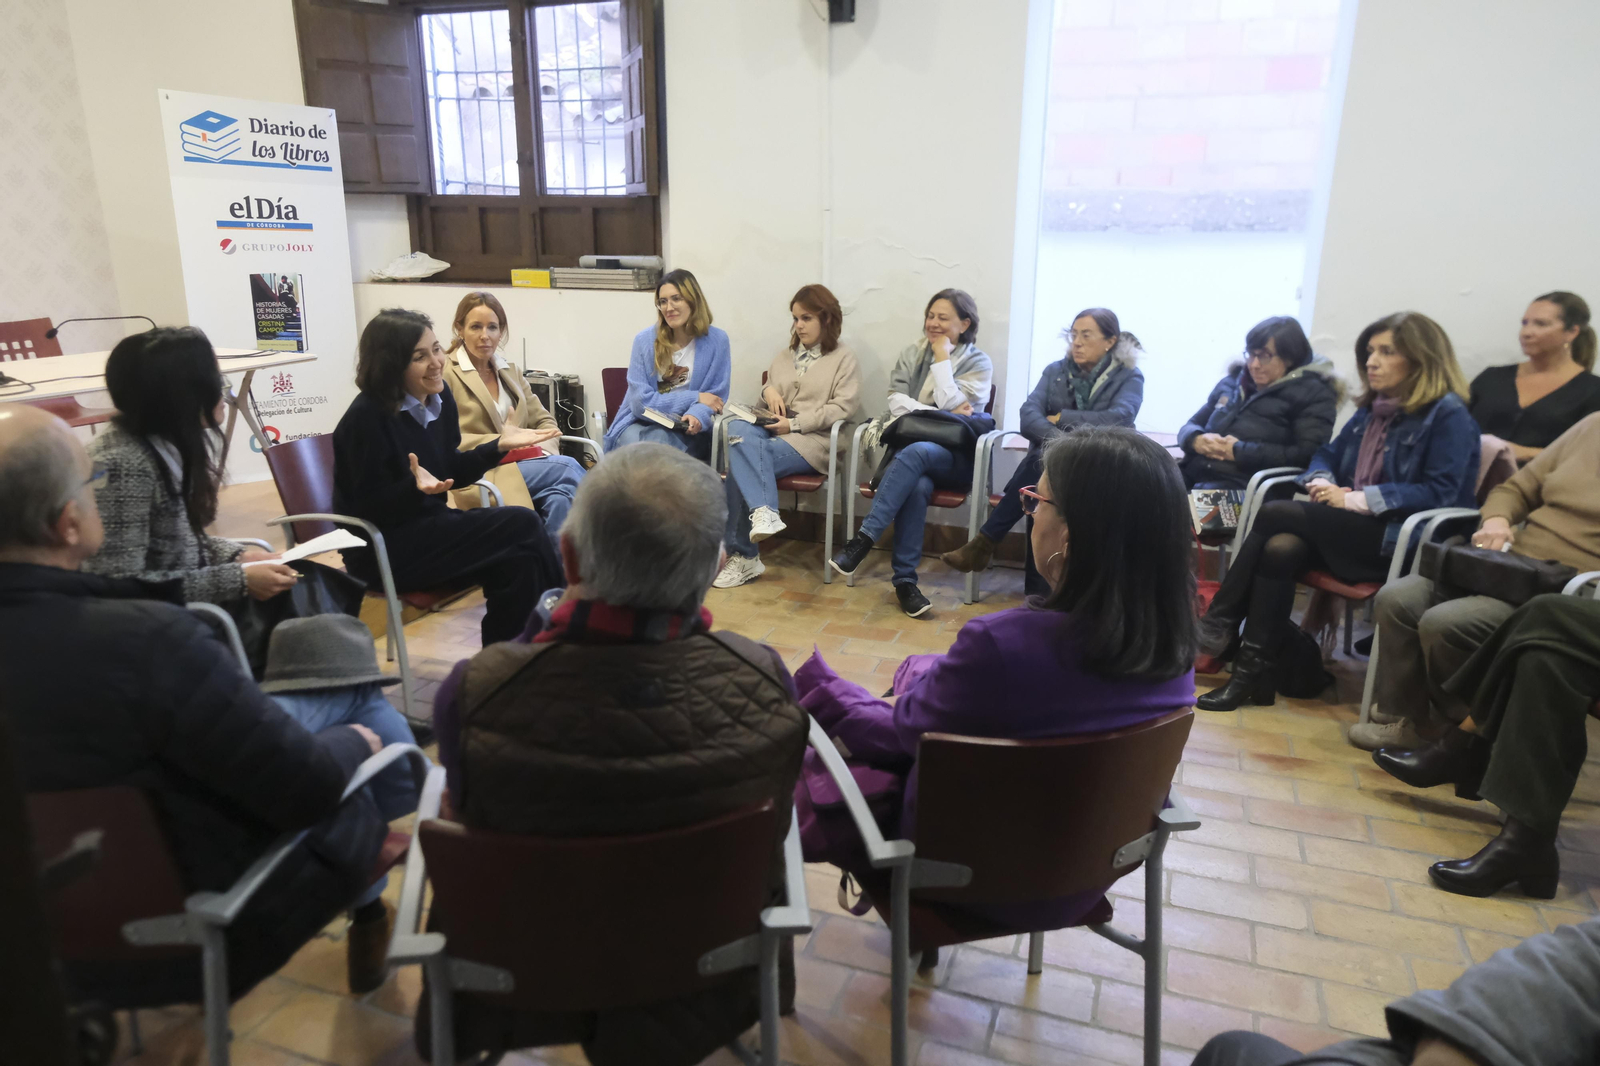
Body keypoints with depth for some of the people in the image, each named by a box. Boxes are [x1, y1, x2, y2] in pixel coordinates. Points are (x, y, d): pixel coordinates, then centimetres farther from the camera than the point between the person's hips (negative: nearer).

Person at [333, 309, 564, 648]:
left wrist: (498, 445, 2)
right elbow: (371, 507, -17)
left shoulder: (439, 398, 5)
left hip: (427, 525, 8)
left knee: (518, 561, -20)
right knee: (523, 526, -20)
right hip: (382, 548, -7)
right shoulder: (367, 418, -18)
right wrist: (415, 486, -36)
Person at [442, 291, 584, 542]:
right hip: (475, 475, -6)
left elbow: (544, 419, 18)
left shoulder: (507, 371, 19)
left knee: (560, 496, -29)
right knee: (567, 468, -26)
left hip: (519, 464, 6)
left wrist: (542, 451, -5)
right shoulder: (444, 372, -2)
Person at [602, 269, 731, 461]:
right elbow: (640, 402, -8)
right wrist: (694, 398, -14)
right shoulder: (645, 340, -2)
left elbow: (717, 397, 0)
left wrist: (697, 415, -24)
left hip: (687, 431, 0)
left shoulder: (717, 340, -1)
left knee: (660, 442, -35)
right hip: (643, 425, 1)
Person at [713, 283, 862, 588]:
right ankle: (764, 511, -37)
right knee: (737, 429, -30)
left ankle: (742, 555, -27)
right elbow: (766, 404, 28)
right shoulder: (784, 357, 27)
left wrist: (795, 423, -12)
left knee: (740, 456, -28)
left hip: (811, 440, -5)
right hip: (770, 430, 5)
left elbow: (844, 407, -5)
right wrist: (768, 391, 3)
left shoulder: (844, 358, 9)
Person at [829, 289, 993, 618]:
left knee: (914, 453, -37)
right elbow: (896, 402, 1)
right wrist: (939, 415, -10)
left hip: (954, 457, -2)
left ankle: (864, 538, -38)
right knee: (917, 485, -34)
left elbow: (953, 407, -10)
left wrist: (942, 359, -5)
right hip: (907, 444, 2)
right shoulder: (912, 354, 15)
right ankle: (905, 580, -31)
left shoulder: (978, 362, 6)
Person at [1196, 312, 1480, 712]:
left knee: (1276, 513, -23)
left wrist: (1356, 500, -19)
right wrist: (1323, 482, 0)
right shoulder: (1372, 407, 18)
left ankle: (1220, 626, -16)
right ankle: (1254, 674, -27)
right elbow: (1328, 454, 25)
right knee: (1280, 548, -26)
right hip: (1354, 530, 7)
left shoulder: (1448, 414, -5)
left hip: (1399, 542, -7)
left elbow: (1441, 492, -14)